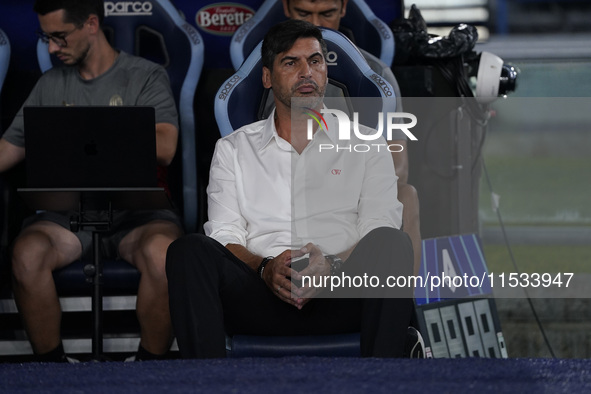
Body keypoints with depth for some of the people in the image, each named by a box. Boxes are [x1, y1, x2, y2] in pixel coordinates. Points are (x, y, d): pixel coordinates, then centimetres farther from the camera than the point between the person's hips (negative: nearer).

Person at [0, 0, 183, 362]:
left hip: (136, 208, -3)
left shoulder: (147, 77, 4)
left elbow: (164, 148, -11)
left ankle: (150, 367, -20)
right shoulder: (51, 85, 18)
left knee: (161, 251, -38)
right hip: (68, 210, 3)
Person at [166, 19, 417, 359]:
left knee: (391, 243, -32)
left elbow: (380, 237, 7)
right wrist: (265, 268, -12)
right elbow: (225, 238, 11)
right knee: (189, 250, -28)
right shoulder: (234, 149, 22)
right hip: (260, 298, 0)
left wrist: (333, 267, -15)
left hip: (340, 301, 0)